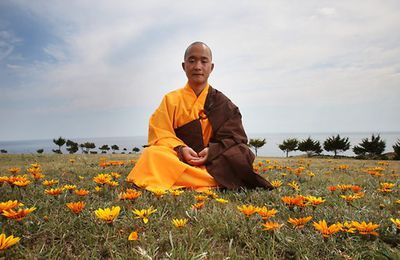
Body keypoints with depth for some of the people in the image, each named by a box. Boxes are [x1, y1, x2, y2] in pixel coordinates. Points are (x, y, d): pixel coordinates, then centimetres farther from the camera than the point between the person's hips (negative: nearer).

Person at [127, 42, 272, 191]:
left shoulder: (222, 103, 9)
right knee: (151, 155, -31)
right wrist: (180, 149, -21)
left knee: (241, 155, -27)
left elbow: (236, 137, 0)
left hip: (212, 162, 0)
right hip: (180, 160, 0)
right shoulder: (171, 100, 10)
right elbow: (160, 134, -1)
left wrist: (212, 150, -20)